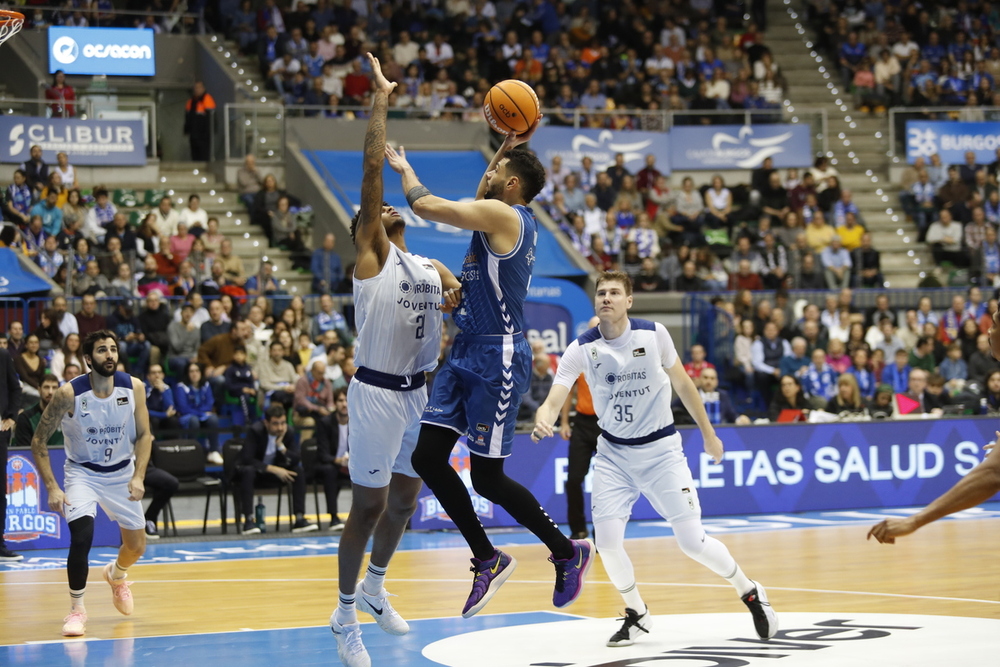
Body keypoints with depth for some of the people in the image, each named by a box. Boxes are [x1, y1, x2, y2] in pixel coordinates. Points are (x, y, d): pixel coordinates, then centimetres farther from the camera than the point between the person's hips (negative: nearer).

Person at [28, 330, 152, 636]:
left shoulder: (134, 388, -15)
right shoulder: (69, 393, -23)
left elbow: (144, 434, -4)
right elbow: (39, 440, -15)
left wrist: (138, 477, -18)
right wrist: (52, 488, -21)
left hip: (122, 472, 3)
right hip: (82, 472, -3)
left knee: (136, 547, 11)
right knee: (82, 536, -25)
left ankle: (116, 575, 48)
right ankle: (77, 609, -7)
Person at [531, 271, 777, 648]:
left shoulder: (653, 335, -11)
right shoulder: (581, 349, -11)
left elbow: (681, 383, 4)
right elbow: (553, 400, -19)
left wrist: (708, 434, 11)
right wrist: (543, 420, -42)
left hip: (660, 448, -1)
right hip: (614, 453, 2)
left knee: (692, 541, -6)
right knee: (606, 540, -12)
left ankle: (750, 593, 19)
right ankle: (636, 614, 13)